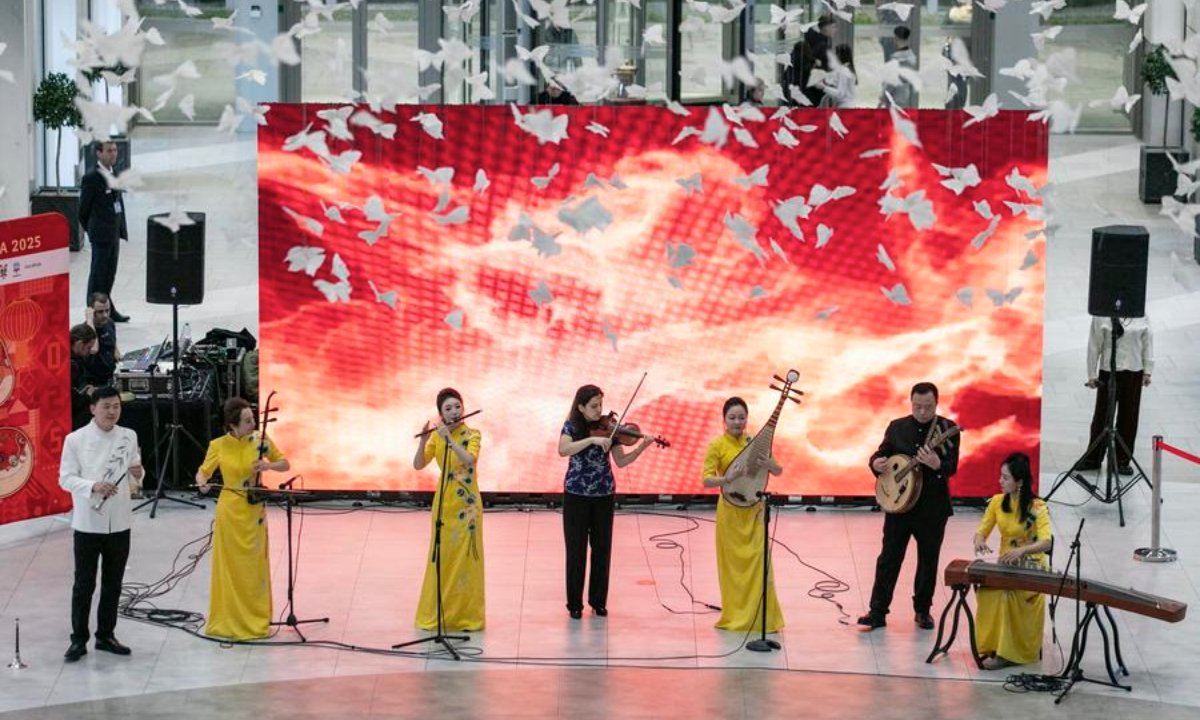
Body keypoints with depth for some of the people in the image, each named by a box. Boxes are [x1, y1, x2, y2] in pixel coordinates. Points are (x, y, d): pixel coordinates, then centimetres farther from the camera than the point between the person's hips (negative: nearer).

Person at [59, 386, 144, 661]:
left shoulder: (129, 437, 4)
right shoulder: (76, 439, -7)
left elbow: (134, 479, 10)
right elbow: (66, 478, -8)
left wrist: (137, 474, -14)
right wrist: (93, 487, -24)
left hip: (119, 522, 4)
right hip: (88, 522, -4)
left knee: (113, 583, 12)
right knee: (84, 584, 1)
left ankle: (106, 635, 24)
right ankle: (79, 639, 9)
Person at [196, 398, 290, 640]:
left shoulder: (260, 441, -4)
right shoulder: (218, 445, -8)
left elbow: (285, 464, 5)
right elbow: (203, 472, 2)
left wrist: (268, 465, -15)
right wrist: (202, 483, -21)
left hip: (254, 511, 2)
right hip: (230, 511, -2)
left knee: (254, 565, 6)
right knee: (230, 566, 4)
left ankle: (255, 621, 18)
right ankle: (229, 622, 14)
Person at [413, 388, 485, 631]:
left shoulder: (472, 434, -5)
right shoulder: (437, 436, 4)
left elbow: (469, 460, -24)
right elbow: (418, 465, -4)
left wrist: (448, 438, -28)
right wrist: (423, 440, -18)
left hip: (466, 503, -3)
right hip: (444, 502, 3)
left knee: (465, 557, -1)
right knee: (441, 557, 6)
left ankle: (466, 615, 5)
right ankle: (435, 614, 13)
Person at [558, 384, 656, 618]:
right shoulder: (572, 427, -6)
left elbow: (621, 461, -2)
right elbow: (563, 450, -26)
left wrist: (640, 448, -18)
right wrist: (592, 440, -33)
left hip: (604, 495, 2)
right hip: (576, 495, -2)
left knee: (602, 549, 5)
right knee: (576, 549, 0)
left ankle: (598, 601, 16)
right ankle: (575, 604, 8)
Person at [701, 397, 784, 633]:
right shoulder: (717, 445, -4)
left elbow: (777, 470, 5)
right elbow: (707, 479, -12)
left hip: (754, 510, 3)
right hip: (730, 511, -3)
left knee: (760, 562, -3)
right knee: (733, 563, 2)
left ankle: (761, 618, 4)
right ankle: (735, 617, 12)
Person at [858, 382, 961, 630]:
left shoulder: (947, 429, -6)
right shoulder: (897, 427, 4)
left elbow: (952, 468, -14)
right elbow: (882, 453, 12)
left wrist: (937, 464, -37)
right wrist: (876, 463, -12)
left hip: (932, 507, -2)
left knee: (928, 561, 9)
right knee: (889, 558, 1)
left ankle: (923, 610, 23)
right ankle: (878, 612, 3)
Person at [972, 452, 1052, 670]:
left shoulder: (1037, 507, -14)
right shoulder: (997, 502, 2)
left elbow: (1046, 543, -26)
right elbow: (981, 531, 4)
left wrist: (1022, 550, -44)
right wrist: (979, 540, -21)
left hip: (1032, 569, -4)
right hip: (1005, 566, 4)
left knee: (1005, 593, -32)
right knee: (986, 590, -27)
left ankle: (1007, 653, -26)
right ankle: (991, 647, -20)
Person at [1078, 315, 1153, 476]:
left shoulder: (1141, 316, 2)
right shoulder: (1101, 316, -5)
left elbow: (1147, 342, 6)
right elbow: (1094, 346, -2)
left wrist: (1148, 371, 3)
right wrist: (1091, 375, -3)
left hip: (1134, 372, 2)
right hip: (1109, 371, -2)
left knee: (1128, 419, 6)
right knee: (1102, 415, 6)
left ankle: (1122, 461, 17)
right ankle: (1092, 459, 19)